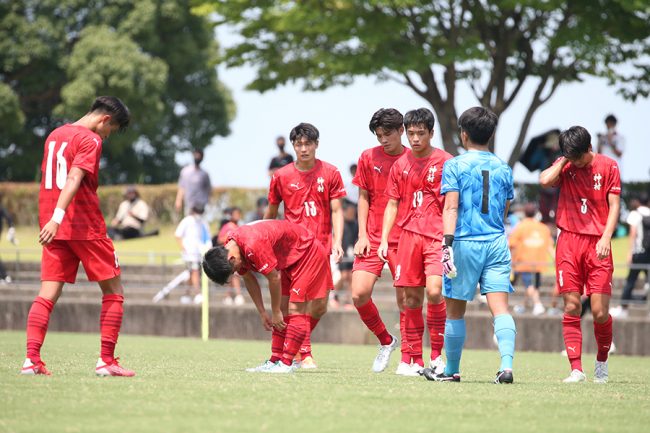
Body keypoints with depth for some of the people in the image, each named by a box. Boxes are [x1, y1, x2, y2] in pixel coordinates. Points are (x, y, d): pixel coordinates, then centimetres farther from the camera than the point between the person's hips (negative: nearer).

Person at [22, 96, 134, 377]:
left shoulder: (55, 135, 16)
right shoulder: (90, 140, -9)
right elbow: (74, 179, -22)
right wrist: (57, 218, -32)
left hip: (54, 228, 7)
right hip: (85, 227, -7)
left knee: (47, 294, 1)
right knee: (113, 292, 6)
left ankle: (32, 359, -13)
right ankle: (106, 361, 1)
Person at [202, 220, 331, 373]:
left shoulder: (253, 246, -35)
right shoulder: (230, 248, -6)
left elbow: (274, 278, -26)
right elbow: (249, 278, 8)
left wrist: (275, 312, -13)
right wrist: (262, 313, 8)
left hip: (308, 252, -9)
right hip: (291, 259, 10)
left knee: (295, 308, -13)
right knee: (283, 310, 6)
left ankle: (286, 364, -15)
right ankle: (275, 361, 6)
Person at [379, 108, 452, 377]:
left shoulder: (444, 162, 0)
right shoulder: (401, 164, 11)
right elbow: (392, 204, 15)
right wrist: (384, 240, 9)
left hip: (437, 236, -4)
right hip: (409, 234, 4)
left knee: (434, 291, -18)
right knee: (411, 298, 3)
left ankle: (437, 355, -5)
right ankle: (414, 360, 9)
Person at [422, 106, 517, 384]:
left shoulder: (455, 166, -2)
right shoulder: (503, 169, 11)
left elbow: (451, 207, -12)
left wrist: (448, 243, -17)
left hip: (465, 243, -3)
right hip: (497, 244, 3)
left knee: (455, 310, 10)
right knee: (500, 308, -4)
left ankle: (452, 370, 19)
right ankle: (507, 365, -22)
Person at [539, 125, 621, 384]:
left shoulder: (608, 166, 3)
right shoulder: (565, 166, 7)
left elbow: (614, 205, 0)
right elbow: (545, 180, -13)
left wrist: (606, 237, -13)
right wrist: (564, 160, -3)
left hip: (597, 245, -1)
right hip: (568, 243, 2)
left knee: (600, 311, -6)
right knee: (571, 308, -4)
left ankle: (602, 363, 17)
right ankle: (576, 369, -2)